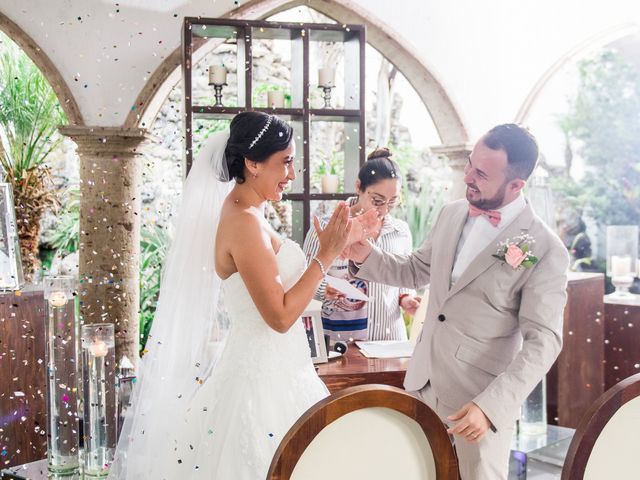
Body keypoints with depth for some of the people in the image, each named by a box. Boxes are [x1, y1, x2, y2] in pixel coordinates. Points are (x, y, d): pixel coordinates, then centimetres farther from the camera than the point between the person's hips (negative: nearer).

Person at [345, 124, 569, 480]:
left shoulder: (546, 251, -16)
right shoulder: (451, 214, 3)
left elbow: (543, 340, -17)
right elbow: (416, 271, 16)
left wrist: (491, 405, -27)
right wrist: (367, 256, -2)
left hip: (481, 399, -5)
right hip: (424, 382, 6)